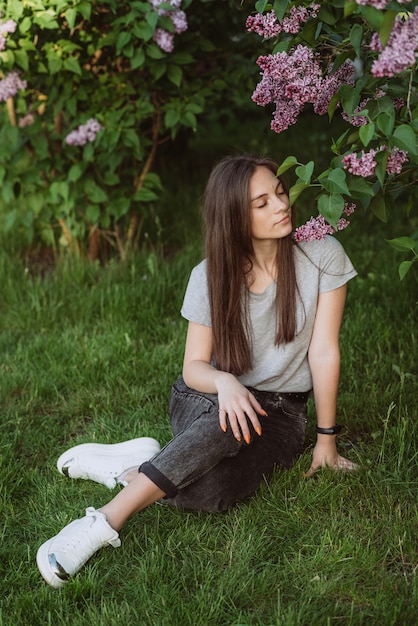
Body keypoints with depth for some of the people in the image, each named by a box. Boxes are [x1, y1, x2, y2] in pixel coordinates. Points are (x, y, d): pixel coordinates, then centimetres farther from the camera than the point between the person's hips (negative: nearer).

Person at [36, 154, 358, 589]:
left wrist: (326, 439, -6)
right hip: (208, 396, 1)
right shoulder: (210, 276, -8)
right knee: (229, 421, -40)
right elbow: (193, 367, -5)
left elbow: (324, 351, -9)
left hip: (281, 411, -1)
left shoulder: (321, 255, -13)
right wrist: (224, 381, -29)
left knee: (207, 493, -34)